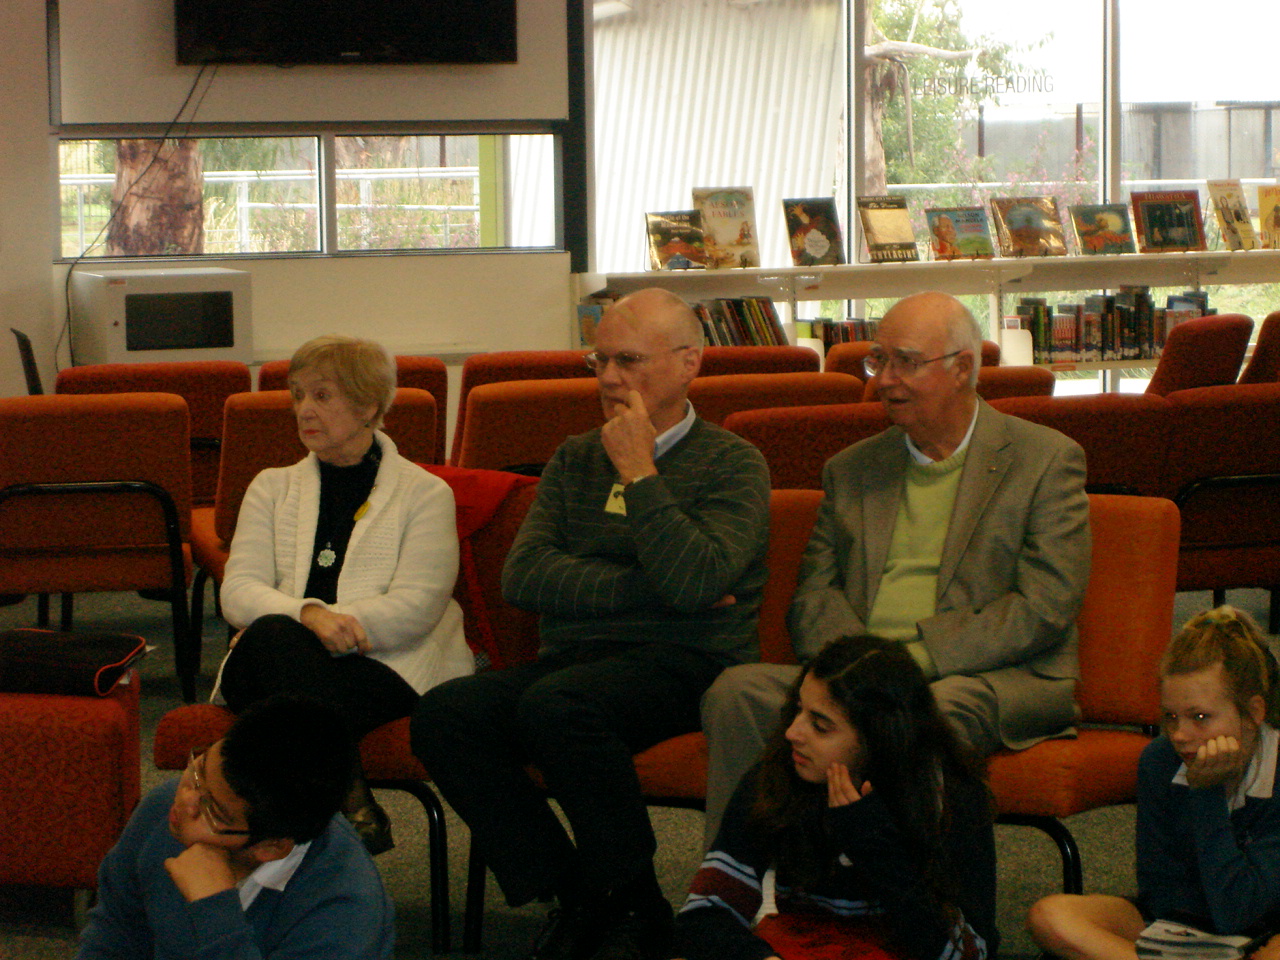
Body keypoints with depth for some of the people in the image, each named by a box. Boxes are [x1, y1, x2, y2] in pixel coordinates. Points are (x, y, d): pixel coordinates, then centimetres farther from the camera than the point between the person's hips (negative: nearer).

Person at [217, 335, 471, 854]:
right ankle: (351, 803, -39)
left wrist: (333, 622, -20)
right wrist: (309, 615, -17)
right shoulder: (272, 488, 21)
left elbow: (416, 605, -5)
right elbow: (237, 591, 5)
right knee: (273, 637, -34)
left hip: (387, 667, -3)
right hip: (278, 661, 3)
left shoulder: (424, 493, 10)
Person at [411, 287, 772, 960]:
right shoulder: (574, 461, 20)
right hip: (570, 657, 5)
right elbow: (523, 576, 3)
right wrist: (645, 590, -8)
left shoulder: (732, 463, 4)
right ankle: (573, 896, -11)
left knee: (555, 704, -35)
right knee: (443, 713, -23)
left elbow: (694, 582, -15)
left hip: (682, 666, -5)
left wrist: (639, 473, -8)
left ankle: (632, 905, -15)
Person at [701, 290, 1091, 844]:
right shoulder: (851, 469, 21)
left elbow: (1044, 608, -5)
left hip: (998, 678, -4)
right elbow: (813, 595, 13)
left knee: (944, 708, -39)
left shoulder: (1047, 459, 6)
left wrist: (915, 659, -14)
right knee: (738, 692, -23)